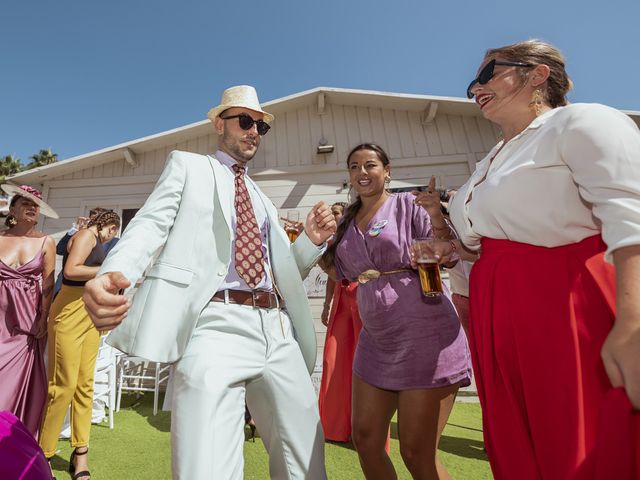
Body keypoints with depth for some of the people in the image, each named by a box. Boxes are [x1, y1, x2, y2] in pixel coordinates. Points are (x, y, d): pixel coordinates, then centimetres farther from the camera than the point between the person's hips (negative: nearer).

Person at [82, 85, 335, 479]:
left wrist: (313, 240, 5)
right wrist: (113, 273, -22)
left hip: (278, 330, 5)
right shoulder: (188, 166, 15)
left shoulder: (264, 202, 26)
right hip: (217, 325, -5)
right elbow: (151, 224, -1)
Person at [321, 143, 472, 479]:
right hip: (376, 340, 6)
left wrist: (436, 217, -24)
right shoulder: (348, 221, 13)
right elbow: (341, 274, 19)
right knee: (365, 439, 12)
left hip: (423, 336, -6)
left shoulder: (408, 204, -3)